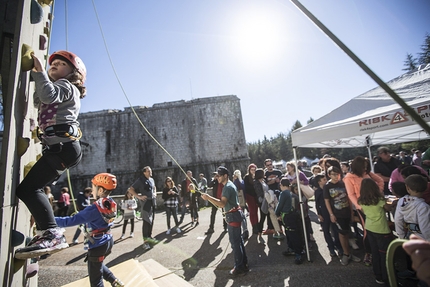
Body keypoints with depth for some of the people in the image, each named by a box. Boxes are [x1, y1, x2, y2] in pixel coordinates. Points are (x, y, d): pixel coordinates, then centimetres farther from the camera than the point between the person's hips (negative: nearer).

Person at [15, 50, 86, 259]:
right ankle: (46, 232, 16)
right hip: (60, 148, 10)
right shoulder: (59, 88, 33)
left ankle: (52, 234, -17)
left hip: (63, 147, -10)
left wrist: (39, 71, -7)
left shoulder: (66, 86, 3)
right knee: (33, 188, 14)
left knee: (26, 189, -14)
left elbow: (49, 95, -18)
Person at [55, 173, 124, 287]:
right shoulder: (111, 203, -5)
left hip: (98, 245, -8)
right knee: (98, 265, 34)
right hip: (108, 241, 8)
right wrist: (81, 214, 10)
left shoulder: (95, 208, -27)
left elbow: (71, 221, -26)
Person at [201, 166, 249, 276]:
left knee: (235, 242, 0)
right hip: (236, 214, 11)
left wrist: (208, 197, -28)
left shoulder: (227, 187, -19)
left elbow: (222, 204, -28)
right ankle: (244, 264, 31)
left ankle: (239, 268, 13)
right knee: (238, 240, 18)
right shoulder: (230, 185, 13)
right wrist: (210, 198, 13)